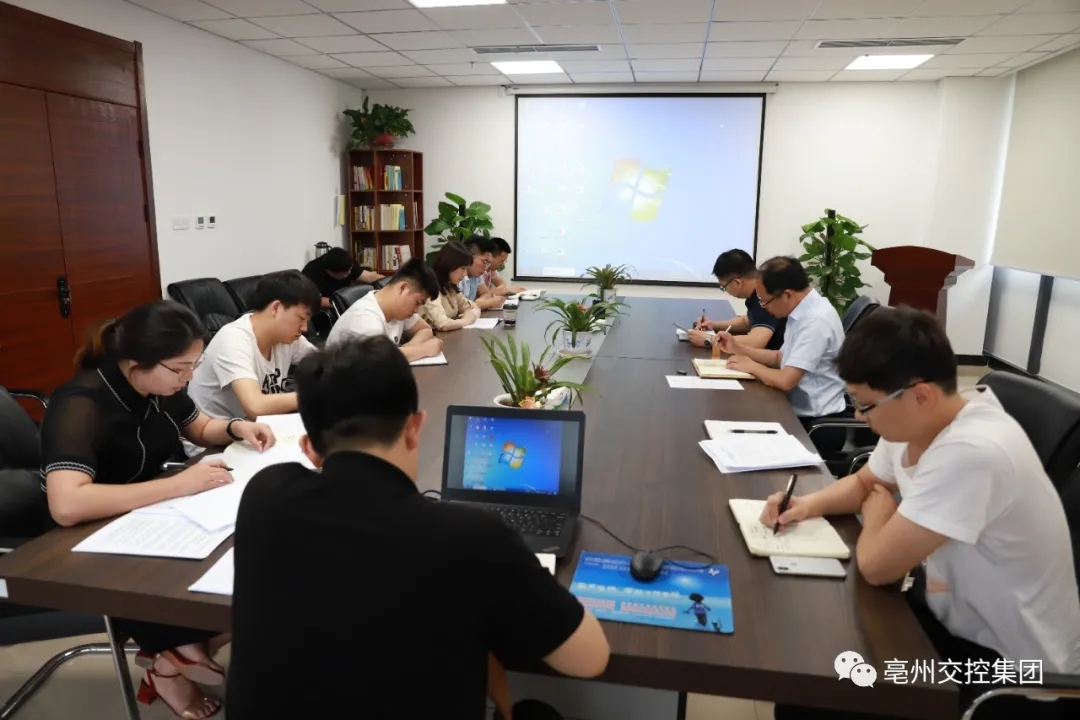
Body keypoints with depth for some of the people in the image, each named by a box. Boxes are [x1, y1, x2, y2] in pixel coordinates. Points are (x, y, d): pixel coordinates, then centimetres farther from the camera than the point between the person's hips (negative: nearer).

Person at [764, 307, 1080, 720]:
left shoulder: (971, 453, -35)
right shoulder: (914, 422, -7)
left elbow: (876, 565, -29)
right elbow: (864, 482, 13)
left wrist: (876, 510, -8)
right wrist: (811, 504, -7)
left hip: (1013, 666, -7)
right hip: (956, 615, 8)